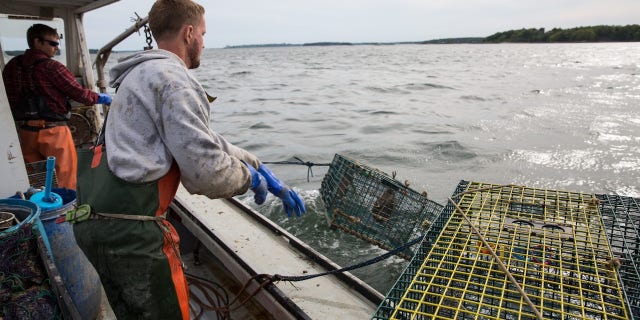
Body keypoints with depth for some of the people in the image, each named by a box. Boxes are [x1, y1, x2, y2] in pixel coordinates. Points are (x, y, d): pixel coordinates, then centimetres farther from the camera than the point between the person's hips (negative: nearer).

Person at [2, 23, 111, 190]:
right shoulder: (51, 67, -13)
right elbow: (78, 92, -9)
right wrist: (100, 98, 7)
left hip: (24, 131, 7)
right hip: (53, 131, -6)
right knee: (64, 178, 4)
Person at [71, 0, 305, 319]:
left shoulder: (146, 75, 18)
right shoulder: (173, 80, -15)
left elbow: (204, 141, 17)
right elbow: (205, 171, -21)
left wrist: (262, 169, 13)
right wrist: (250, 177, 0)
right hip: (128, 231, -10)